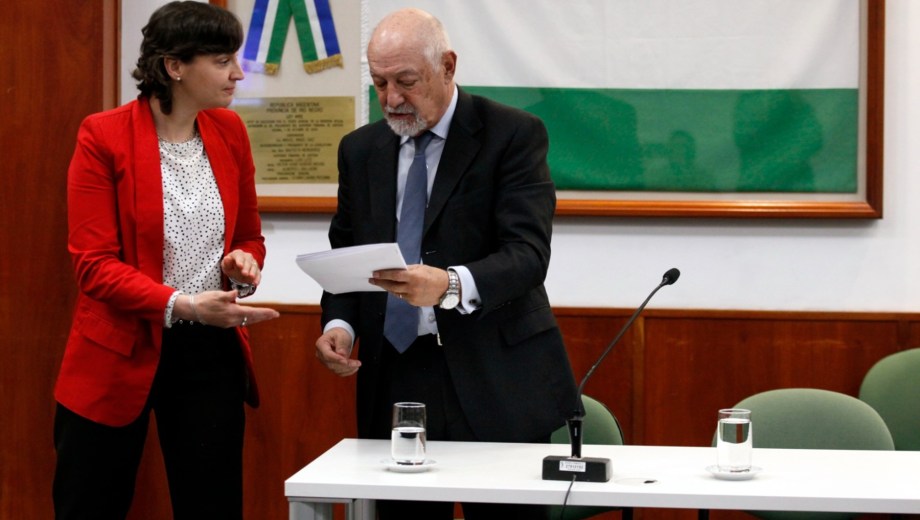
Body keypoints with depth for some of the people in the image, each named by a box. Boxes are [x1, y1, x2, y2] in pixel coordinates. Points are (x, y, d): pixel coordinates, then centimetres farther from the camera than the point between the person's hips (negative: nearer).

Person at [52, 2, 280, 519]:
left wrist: (243, 262, -8)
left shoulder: (229, 131, 5)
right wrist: (180, 305, -26)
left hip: (211, 354, 4)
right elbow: (94, 263, -15)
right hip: (118, 358, -4)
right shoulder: (104, 136, -11)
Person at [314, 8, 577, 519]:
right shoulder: (360, 150, 12)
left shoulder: (514, 135, -4)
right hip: (394, 382, 4)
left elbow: (527, 253, -15)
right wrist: (339, 322, -2)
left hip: (496, 384, -4)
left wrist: (451, 286, -33)